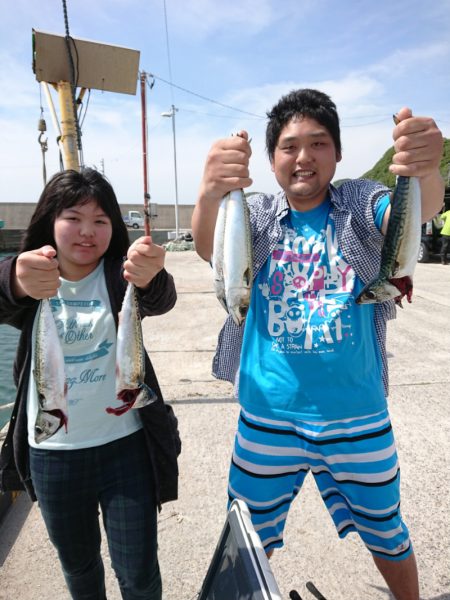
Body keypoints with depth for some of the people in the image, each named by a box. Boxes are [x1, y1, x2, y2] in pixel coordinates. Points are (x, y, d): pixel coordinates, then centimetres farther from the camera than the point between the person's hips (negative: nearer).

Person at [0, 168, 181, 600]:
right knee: (77, 562, 23)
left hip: (124, 446, -2)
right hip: (51, 453, 2)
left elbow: (160, 301, -30)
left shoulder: (119, 276, -8)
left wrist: (151, 280, -53)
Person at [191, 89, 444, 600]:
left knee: (385, 531, 22)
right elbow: (210, 248, -23)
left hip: (357, 415, 1)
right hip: (267, 416, 0)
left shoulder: (360, 204, -3)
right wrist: (209, 195, -45)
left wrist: (425, 172, -46)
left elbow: (416, 211, -23)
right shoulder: (257, 216, -3)